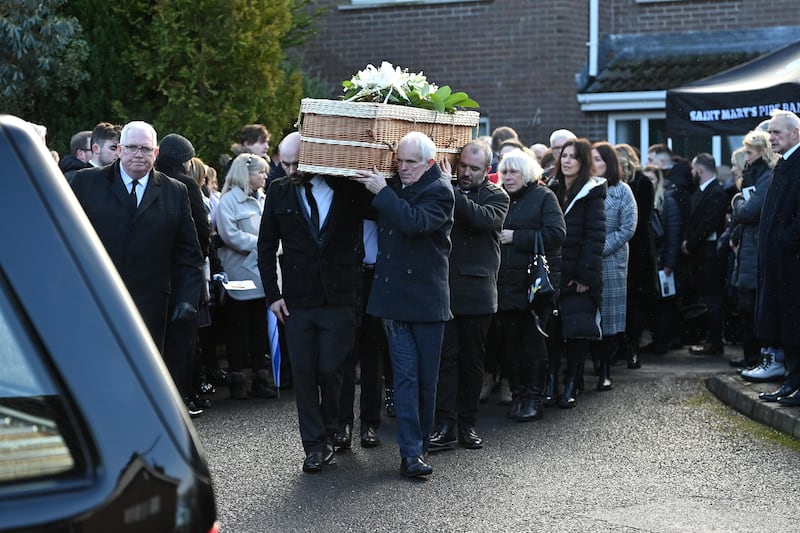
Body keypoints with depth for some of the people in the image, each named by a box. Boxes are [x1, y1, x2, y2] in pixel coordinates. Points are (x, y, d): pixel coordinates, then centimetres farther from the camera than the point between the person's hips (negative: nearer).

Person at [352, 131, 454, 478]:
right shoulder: (393, 186, 10)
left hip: (427, 298, -3)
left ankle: (420, 444, 19)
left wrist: (382, 192, -18)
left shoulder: (440, 192, -6)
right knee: (405, 377, -2)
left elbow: (415, 222, -25)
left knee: (426, 377, 6)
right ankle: (411, 452, -4)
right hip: (394, 297, 3)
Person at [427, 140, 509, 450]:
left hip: (476, 292, 0)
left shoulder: (496, 197, 4)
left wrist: (452, 191, -18)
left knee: (472, 360, 8)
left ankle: (467, 423, 18)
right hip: (443, 289, 0)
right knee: (445, 356, -3)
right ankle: (445, 426, -2)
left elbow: (482, 218, -17)